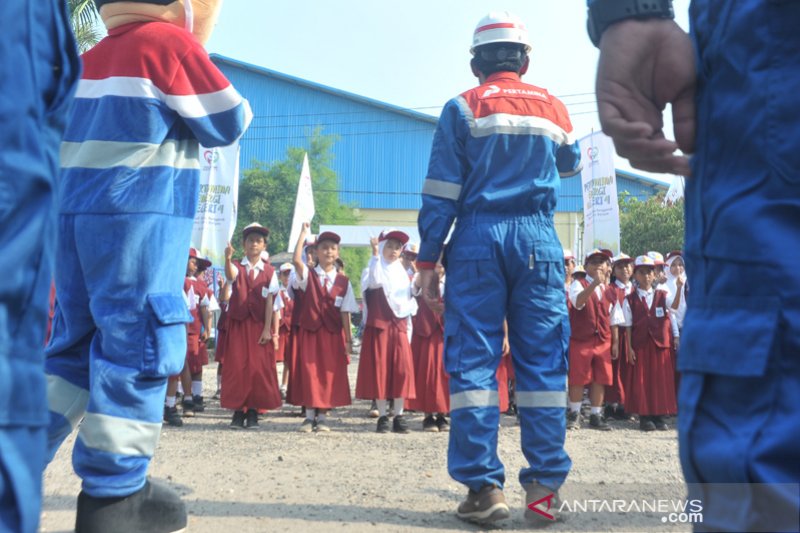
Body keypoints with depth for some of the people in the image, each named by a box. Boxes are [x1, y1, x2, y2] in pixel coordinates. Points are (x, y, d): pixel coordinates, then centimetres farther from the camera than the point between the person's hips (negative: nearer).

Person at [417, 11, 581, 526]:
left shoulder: (463, 108, 2)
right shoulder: (553, 106, 11)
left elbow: (441, 192, -3)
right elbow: (571, 164, 31)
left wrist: (427, 258, 0)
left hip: (478, 239, -2)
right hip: (538, 239, 2)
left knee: (473, 360, 0)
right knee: (543, 361, 4)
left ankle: (484, 487, -3)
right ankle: (545, 486, 3)